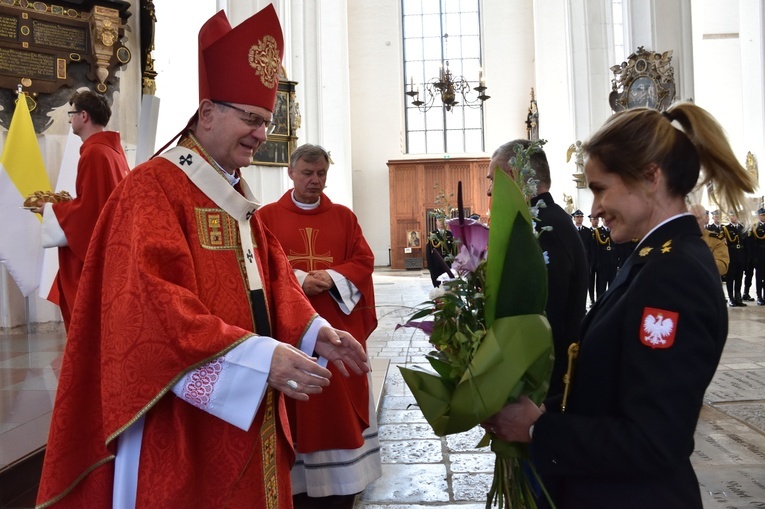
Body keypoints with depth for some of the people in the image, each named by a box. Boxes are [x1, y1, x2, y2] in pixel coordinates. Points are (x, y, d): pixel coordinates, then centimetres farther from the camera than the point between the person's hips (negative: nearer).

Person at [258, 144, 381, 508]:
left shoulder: (344, 217, 10)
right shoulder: (267, 216, 4)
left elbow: (363, 262, 4)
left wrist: (331, 277, -14)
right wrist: (296, 280, -16)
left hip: (338, 327, 2)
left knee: (341, 400, 7)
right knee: (296, 403, 4)